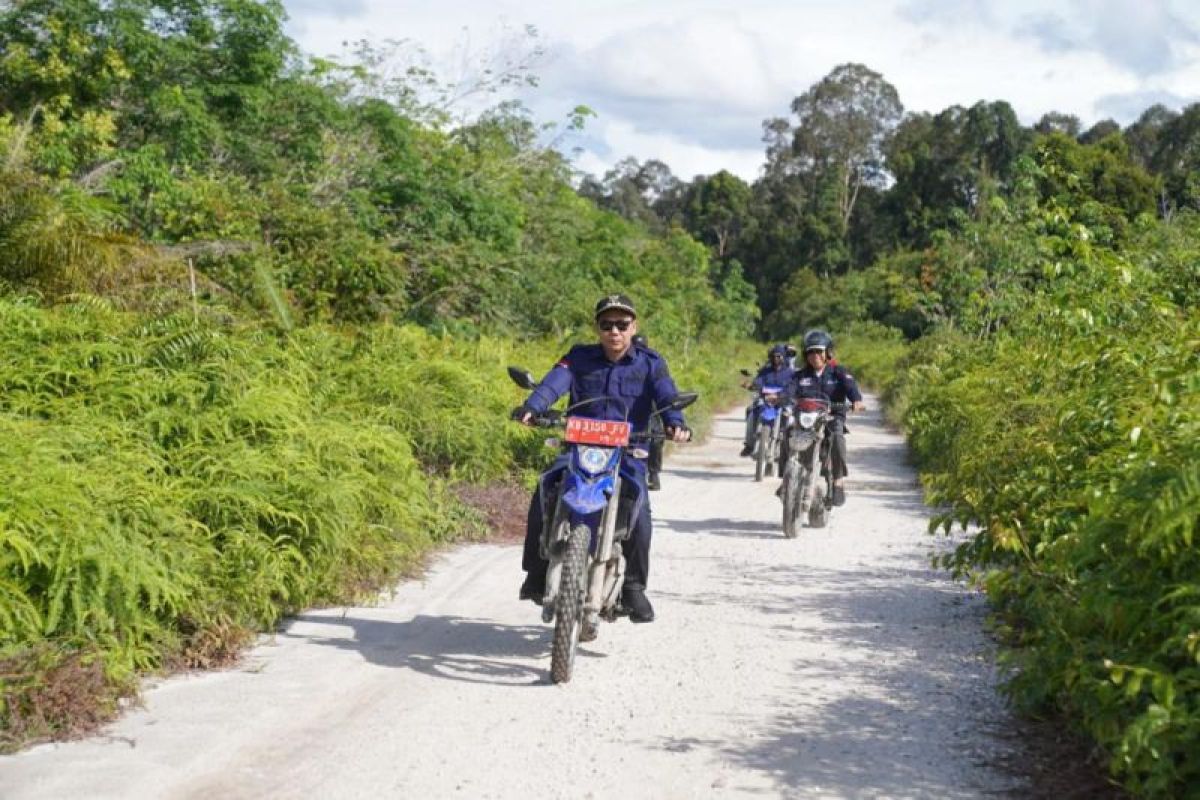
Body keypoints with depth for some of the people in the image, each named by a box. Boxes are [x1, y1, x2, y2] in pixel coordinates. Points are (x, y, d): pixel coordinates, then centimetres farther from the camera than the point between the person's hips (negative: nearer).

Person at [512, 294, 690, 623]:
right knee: (544, 491, -23)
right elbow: (554, 382, -11)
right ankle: (537, 572, -4)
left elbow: (667, 396, -10)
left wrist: (676, 423, -33)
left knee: (638, 508, -26)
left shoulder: (650, 363, 7)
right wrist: (532, 407, -32)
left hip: (628, 451, -1)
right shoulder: (579, 358, 8)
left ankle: (633, 587, -7)